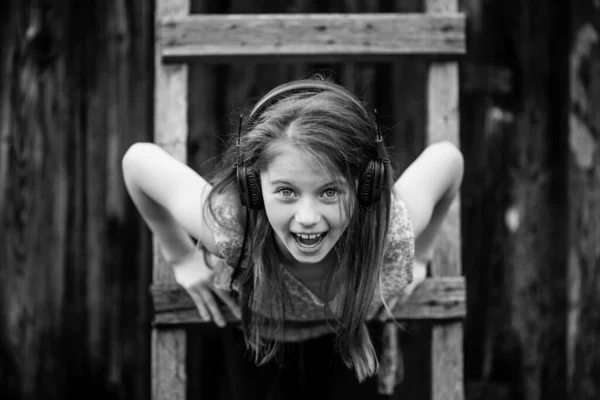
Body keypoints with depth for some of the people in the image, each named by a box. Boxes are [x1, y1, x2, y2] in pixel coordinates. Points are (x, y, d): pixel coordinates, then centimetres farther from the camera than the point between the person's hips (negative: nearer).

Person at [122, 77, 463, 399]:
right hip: (254, 341, -1)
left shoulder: (393, 227, -40)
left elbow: (448, 157, -18)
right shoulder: (227, 225, -44)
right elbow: (138, 159, -26)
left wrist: (419, 255, -8)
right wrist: (181, 256, -17)